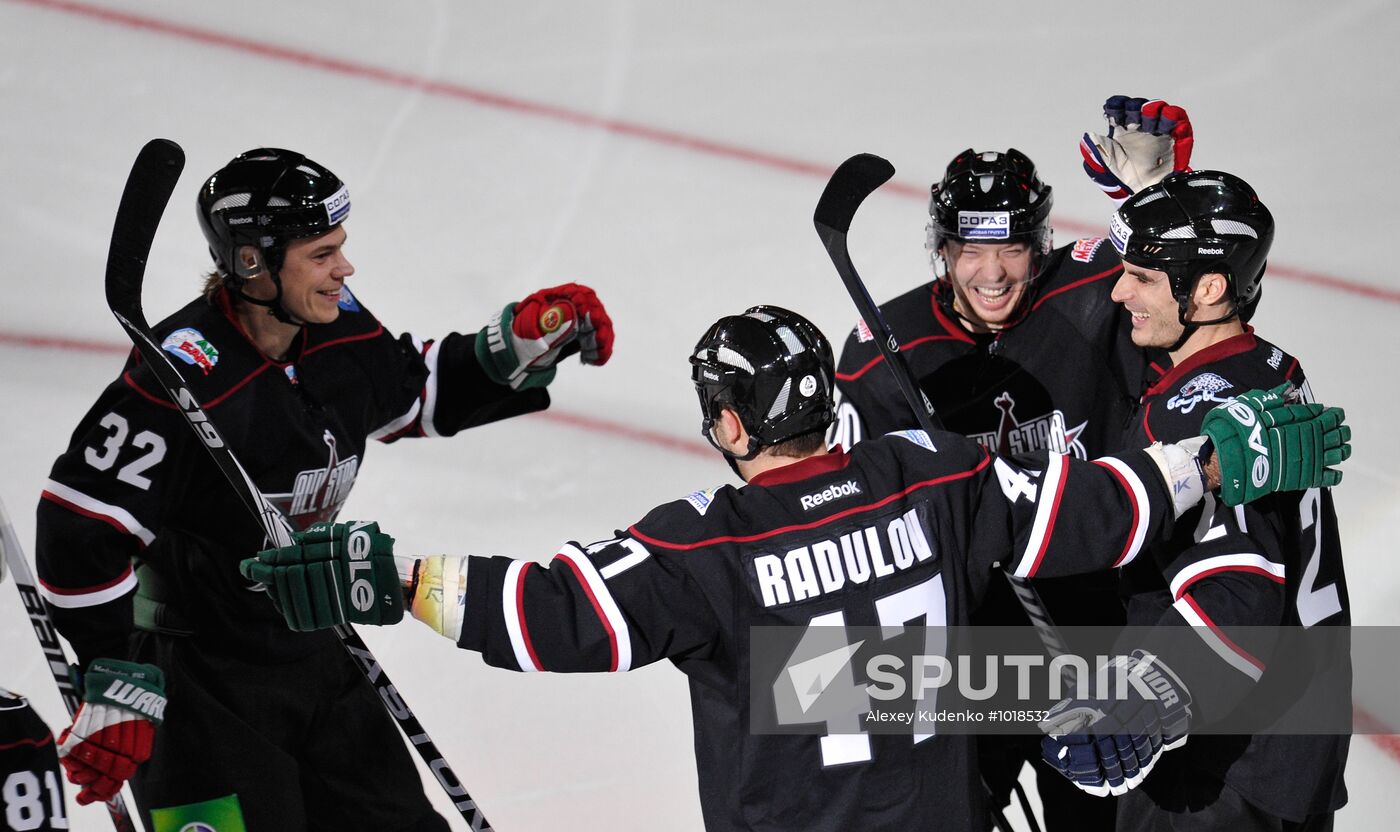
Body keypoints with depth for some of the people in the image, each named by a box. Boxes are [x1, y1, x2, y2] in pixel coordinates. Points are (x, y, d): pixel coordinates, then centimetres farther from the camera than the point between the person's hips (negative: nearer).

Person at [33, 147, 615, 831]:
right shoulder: (182, 379, -27)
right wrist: (120, 690, -24)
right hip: (198, 680, -8)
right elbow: (81, 527, -27)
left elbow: (416, 392, 19)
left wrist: (522, 342, 3)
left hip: (313, 654, 8)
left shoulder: (339, 330, -2)